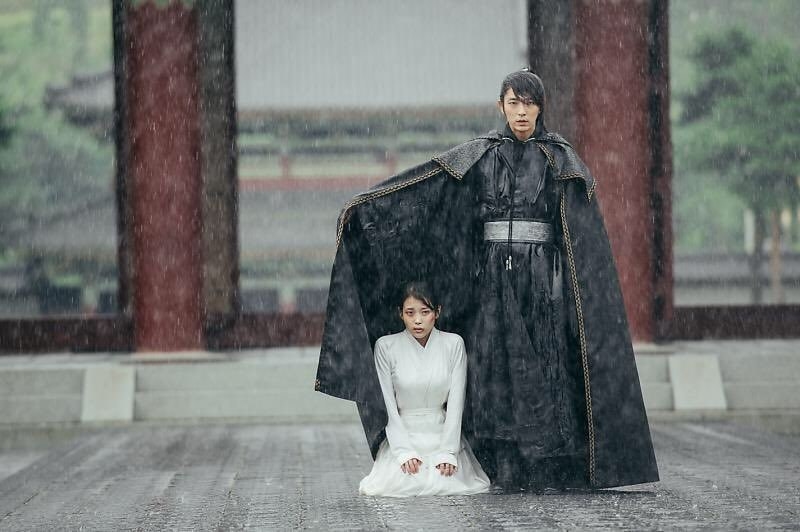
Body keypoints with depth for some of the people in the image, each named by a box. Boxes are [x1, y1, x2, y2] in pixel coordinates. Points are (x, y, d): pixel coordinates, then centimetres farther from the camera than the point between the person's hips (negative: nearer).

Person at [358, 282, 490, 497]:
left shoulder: (453, 344, 0)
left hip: (443, 435, 0)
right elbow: (388, 406, -4)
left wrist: (447, 453, -11)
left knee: (446, 483, -21)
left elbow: (456, 402, -2)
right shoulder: (386, 346, -2)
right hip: (402, 436, 0)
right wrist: (404, 453, -14)